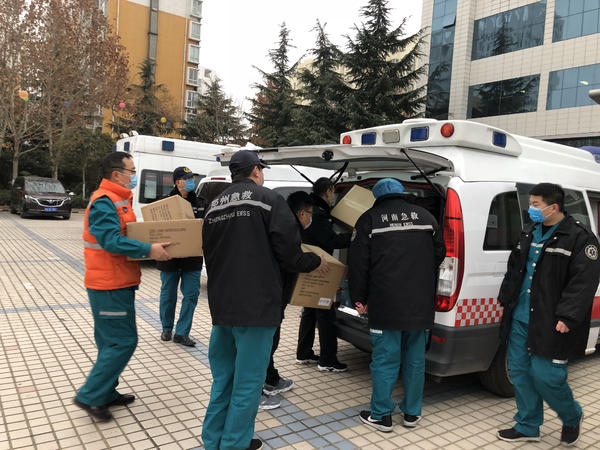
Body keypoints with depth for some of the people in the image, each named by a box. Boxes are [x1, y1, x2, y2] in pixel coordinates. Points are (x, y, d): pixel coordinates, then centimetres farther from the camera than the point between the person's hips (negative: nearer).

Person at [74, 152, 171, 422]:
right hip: (110, 286, -11)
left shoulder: (119, 200, 16)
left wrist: (153, 244, 8)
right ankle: (90, 396, 5)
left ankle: (106, 394, 29)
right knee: (123, 342, -6)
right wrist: (148, 250, -30)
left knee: (112, 341, 17)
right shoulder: (104, 202, -17)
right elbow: (111, 240, -28)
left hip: (118, 283, 11)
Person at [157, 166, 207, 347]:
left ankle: (181, 333, 13)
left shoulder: (200, 203, 5)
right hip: (169, 258, -2)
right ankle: (167, 329, 32)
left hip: (192, 259, 2)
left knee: (191, 295, 2)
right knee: (168, 295, 12)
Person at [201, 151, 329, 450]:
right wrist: (315, 262, 7)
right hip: (255, 306, -7)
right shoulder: (268, 199, -8)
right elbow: (288, 251, -12)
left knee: (222, 376, 20)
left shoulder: (215, 206, 11)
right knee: (248, 380, 6)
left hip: (221, 305, 7)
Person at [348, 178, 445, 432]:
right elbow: (439, 253, 18)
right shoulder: (424, 215, 9)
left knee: (384, 359, 5)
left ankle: (381, 416, 14)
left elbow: (358, 263, -3)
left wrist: (359, 298, 5)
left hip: (385, 304, -3)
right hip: (420, 304, 4)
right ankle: (412, 413, 25)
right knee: (415, 358, 14)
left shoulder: (369, 219, -1)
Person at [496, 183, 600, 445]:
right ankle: (527, 427, 28)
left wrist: (567, 318, -21)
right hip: (520, 318, 7)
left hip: (551, 324, -7)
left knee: (545, 376, -2)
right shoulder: (529, 233, 12)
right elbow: (514, 269, 19)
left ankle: (572, 417, 29)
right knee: (520, 372, 12)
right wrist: (505, 300, 17)